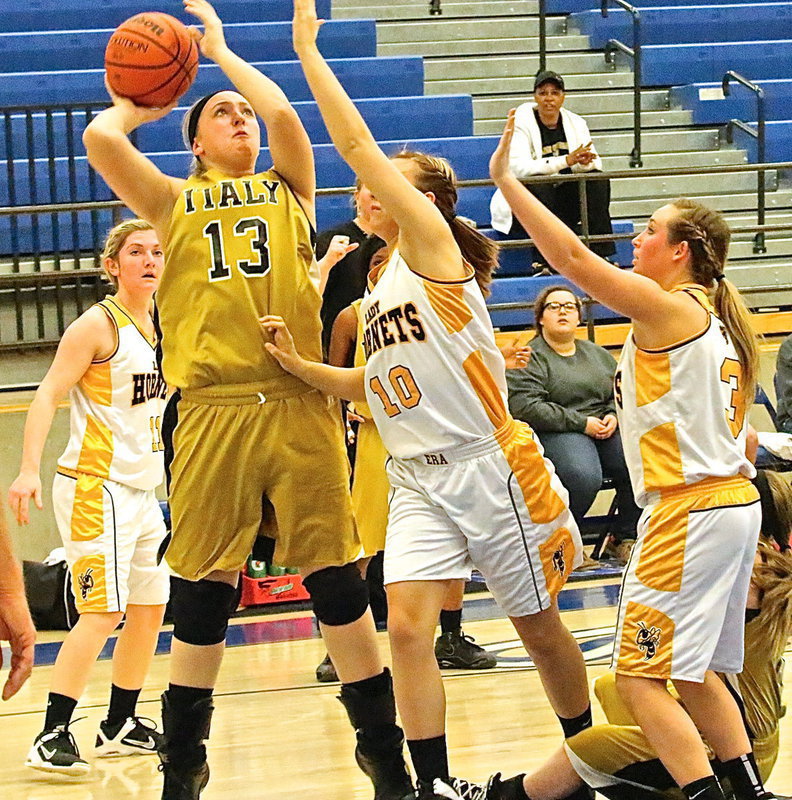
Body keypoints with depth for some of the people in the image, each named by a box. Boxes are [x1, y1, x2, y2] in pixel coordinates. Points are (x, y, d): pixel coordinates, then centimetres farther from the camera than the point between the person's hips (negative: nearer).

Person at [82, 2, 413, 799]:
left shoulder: (288, 189, 16)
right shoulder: (174, 202, 15)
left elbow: (283, 113, -1)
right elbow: (101, 137, 0)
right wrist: (143, 98, 20)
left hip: (297, 404, 0)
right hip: (211, 408, 0)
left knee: (339, 584, 2)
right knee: (201, 596, 4)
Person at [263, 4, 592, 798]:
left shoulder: (433, 244, -7)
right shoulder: (380, 282, 15)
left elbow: (357, 145, -14)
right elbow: (373, 383, 21)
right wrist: (300, 365, 6)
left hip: (488, 465, -6)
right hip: (416, 479, 6)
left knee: (539, 628, 7)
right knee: (407, 627, -12)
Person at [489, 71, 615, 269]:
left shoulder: (575, 123, 5)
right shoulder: (521, 123, -10)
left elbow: (596, 165, -2)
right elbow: (519, 168, -26)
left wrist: (585, 162, -29)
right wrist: (566, 161, -35)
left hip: (564, 201, 5)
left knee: (599, 180, -16)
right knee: (538, 186, -35)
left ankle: (600, 254, -21)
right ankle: (547, 262, -34)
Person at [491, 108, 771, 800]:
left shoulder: (666, 306, -11)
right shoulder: (722, 318, 15)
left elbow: (573, 257, -19)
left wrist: (506, 179, -15)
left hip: (689, 510, -9)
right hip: (736, 502, 9)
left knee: (641, 677, -7)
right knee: (696, 674, 18)